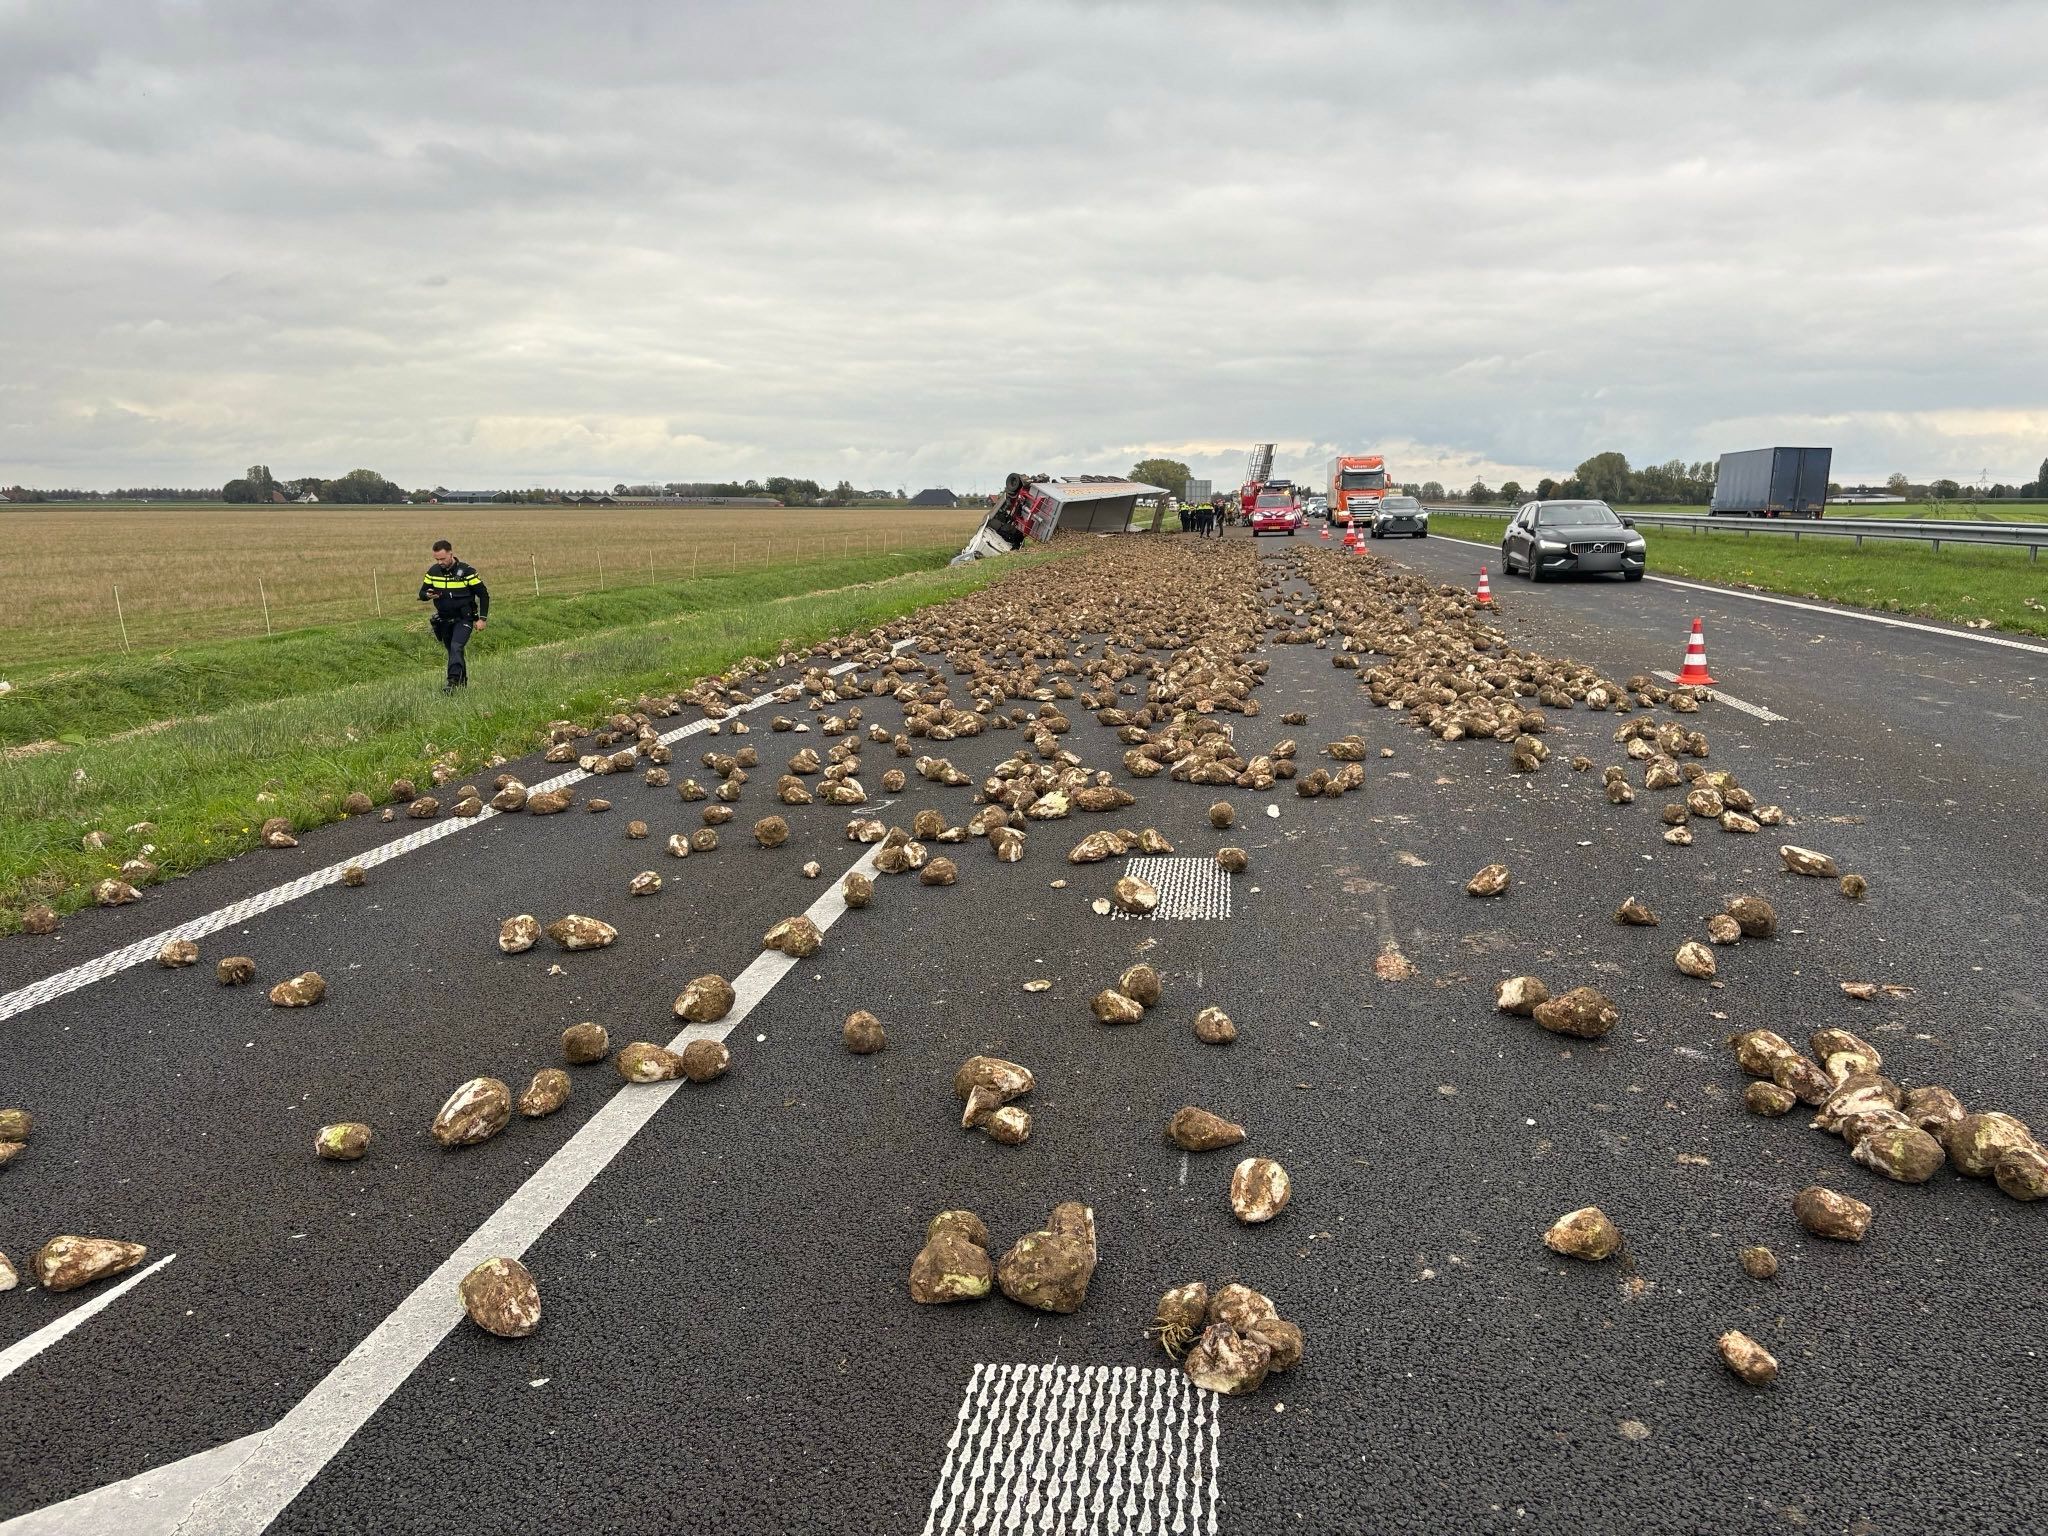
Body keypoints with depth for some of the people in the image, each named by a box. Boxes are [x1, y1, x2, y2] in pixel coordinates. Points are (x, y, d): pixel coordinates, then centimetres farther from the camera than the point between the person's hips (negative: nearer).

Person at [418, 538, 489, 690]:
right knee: (452, 651, 13)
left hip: (464, 619, -5)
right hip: (444, 619, 5)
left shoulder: (467, 571, -12)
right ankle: (463, 682, 28)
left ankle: (452, 681, -31)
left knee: (456, 648, -24)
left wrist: (482, 619, -10)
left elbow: (483, 595, -6)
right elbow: (422, 593, 10)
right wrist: (427, 595, -16)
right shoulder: (433, 571, 1)